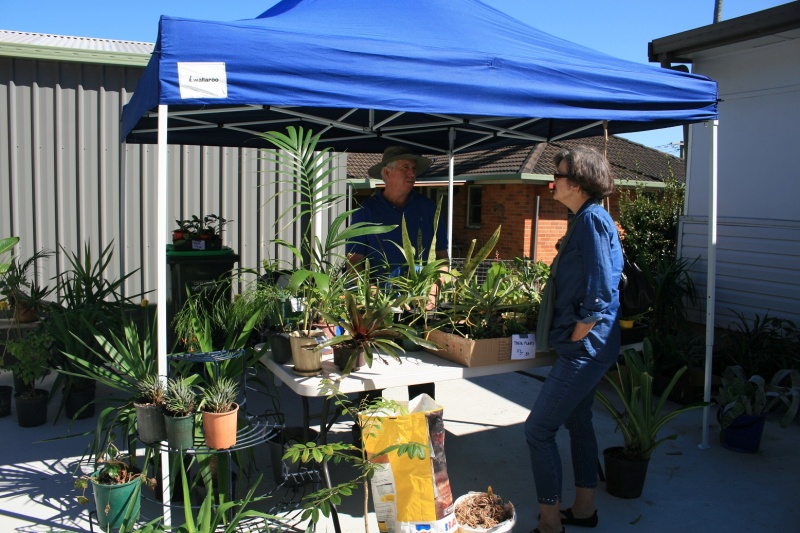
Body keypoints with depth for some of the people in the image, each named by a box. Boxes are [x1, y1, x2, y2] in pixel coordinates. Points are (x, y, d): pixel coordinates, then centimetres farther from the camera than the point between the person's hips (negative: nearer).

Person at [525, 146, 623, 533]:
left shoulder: (592, 220, -19)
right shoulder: (587, 219, 11)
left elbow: (599, 296, -23)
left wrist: (572, 339, -13)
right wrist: (568, 339, 16)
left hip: (585, 347, -10)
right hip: (587, 346, 10)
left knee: (538, 430, -4)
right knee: (578, 421, 20)